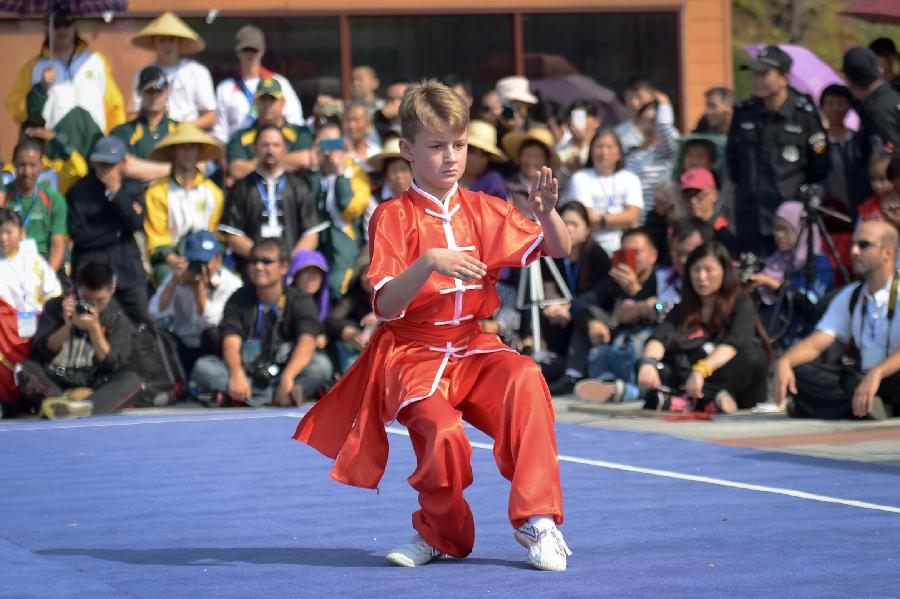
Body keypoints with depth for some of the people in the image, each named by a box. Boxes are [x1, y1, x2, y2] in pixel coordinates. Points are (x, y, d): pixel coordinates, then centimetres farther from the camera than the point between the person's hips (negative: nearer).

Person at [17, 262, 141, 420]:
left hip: (92, 389, 0)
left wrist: (94, 329, -18)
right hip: (53, 385, 0)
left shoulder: (118, 320, 5)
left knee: (131, 379, -28)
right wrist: (67, 326, -16)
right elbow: (42, 352, -1)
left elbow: (112, 366, -6)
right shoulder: (56, 307, 6)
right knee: (26, 369, -26)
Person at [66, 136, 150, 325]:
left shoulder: (133, 189, 10)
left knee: (142, 323, -2)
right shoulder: (78, 193, 2)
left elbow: (137, 224, -6)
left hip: (128, 269, 2)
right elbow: (79, 234, -7)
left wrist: (116, 191, -9)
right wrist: (118, 229, -4)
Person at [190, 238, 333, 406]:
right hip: (246, 378, 2)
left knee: (321, 365, -27)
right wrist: (237, 375, -32)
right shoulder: (239, 300, 5)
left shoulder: (300, 300, 1)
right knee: (203, 367, -25)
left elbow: (307, 342, -16)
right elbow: (231, 343, -9)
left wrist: (287, 378, -35)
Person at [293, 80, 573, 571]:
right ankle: (438, 534, 1)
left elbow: (559, 254, 9)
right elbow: (386, 305, -15)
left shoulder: (483, 211, 10)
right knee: (443, 431, -32)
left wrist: (547, 212, -11)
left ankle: (537, 520, -24)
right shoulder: (394, 217, -3)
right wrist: (428, 264, -31)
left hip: (473, 348, 3)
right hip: (412, 353, -3)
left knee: (525, 378, -31)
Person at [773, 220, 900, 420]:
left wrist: (876, 373, -38)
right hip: (859, 379, 7)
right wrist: (784, 363, -15)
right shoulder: (850, 296, 14)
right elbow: (815, 343, 6)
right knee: (799, 370, -16)